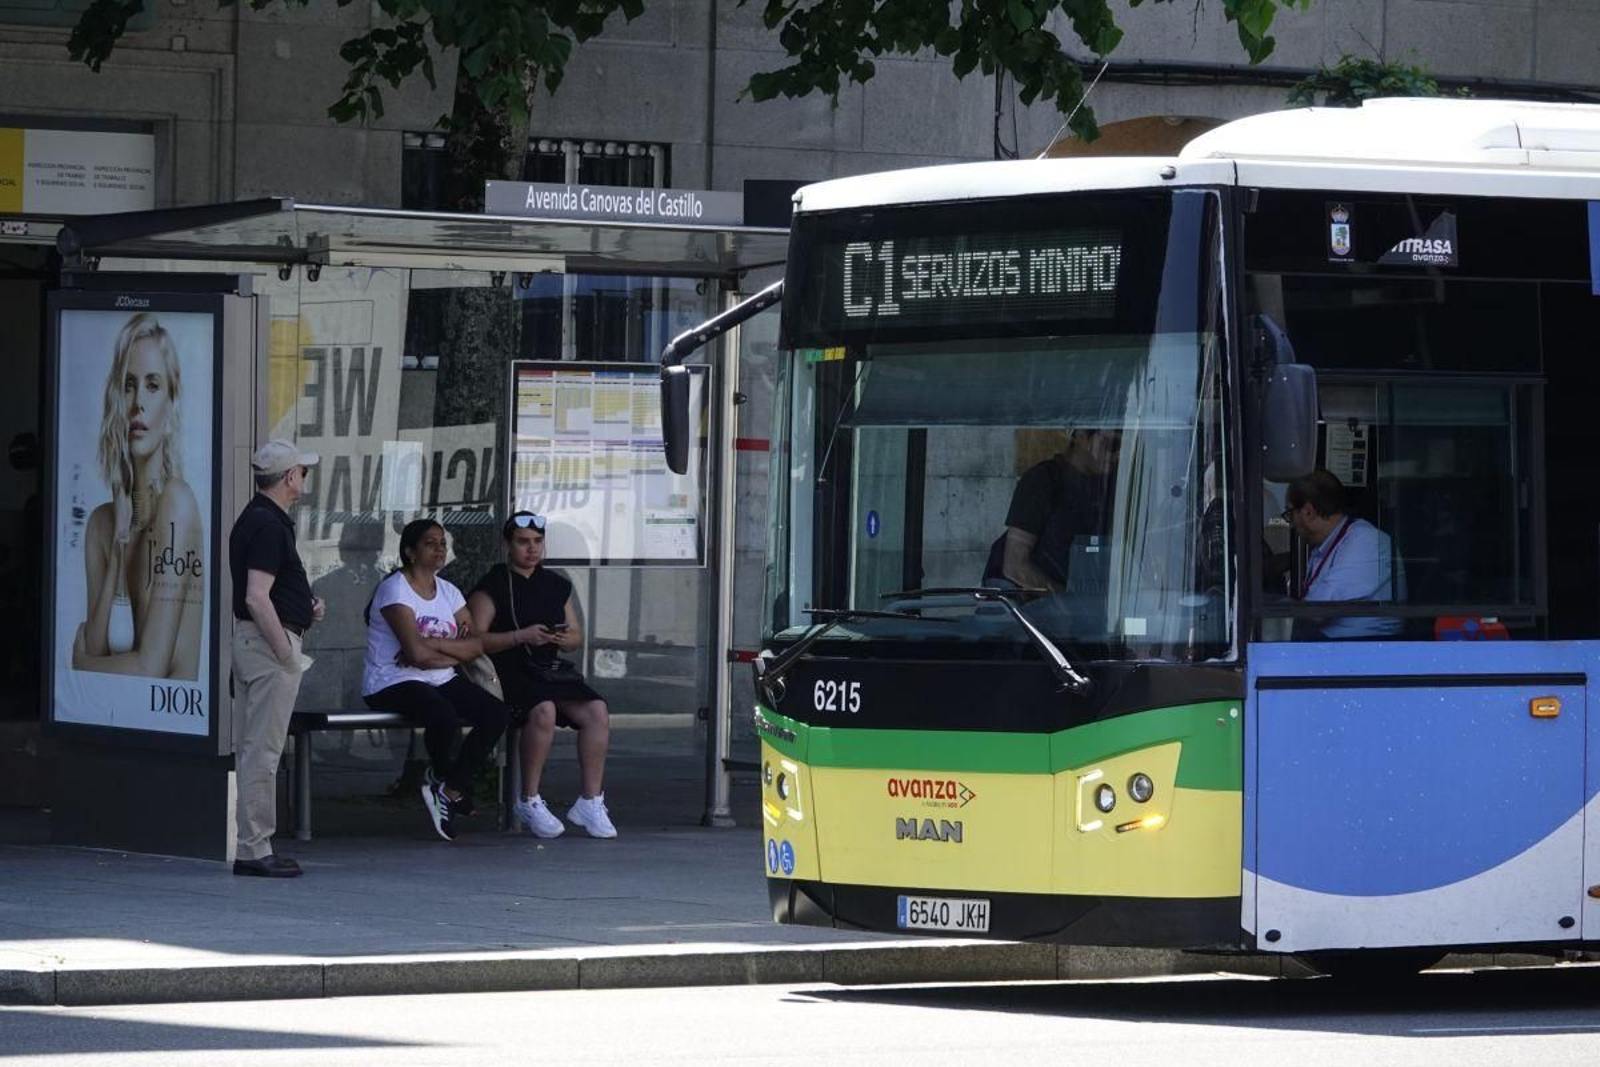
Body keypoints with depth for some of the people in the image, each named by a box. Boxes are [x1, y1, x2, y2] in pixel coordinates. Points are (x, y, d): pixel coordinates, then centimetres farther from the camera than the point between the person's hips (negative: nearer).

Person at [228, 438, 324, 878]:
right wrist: (285, 650, -18)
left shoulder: (252, 519, 15)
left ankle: (251, 847, 16)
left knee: (251, 750, 12)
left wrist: (305, 608, 13)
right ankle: (255, 850, -6)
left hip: (250, 642, 11)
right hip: (270, 643, -11)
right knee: (263, 751, -7)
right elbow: (257, 598, -24)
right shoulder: (270, 525, -17)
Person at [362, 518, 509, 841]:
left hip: (441, 681, 7)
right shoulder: (395, 589, -10)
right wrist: (455, 650, -5)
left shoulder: (448, 592, 14)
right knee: (444, 716, -35)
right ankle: (449, 781, -4)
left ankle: (448, 789, -4)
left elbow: (476, 645, 1)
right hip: (394, 683, -7)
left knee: (495, 713, -16)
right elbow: (417, 652, -21)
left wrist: (434, 645, -14)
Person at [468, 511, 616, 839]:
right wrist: (522, 636, -18)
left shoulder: (557, 586, 19)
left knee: (596, 710, -21)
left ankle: (590, 800, -17)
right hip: (508, 673, -6)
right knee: (544, 710, -36)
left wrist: (565, 639, -2)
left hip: (549, 670, 6)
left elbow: (577, 637, 23)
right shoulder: (492, 586, 0)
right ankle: (529, 801, -23)